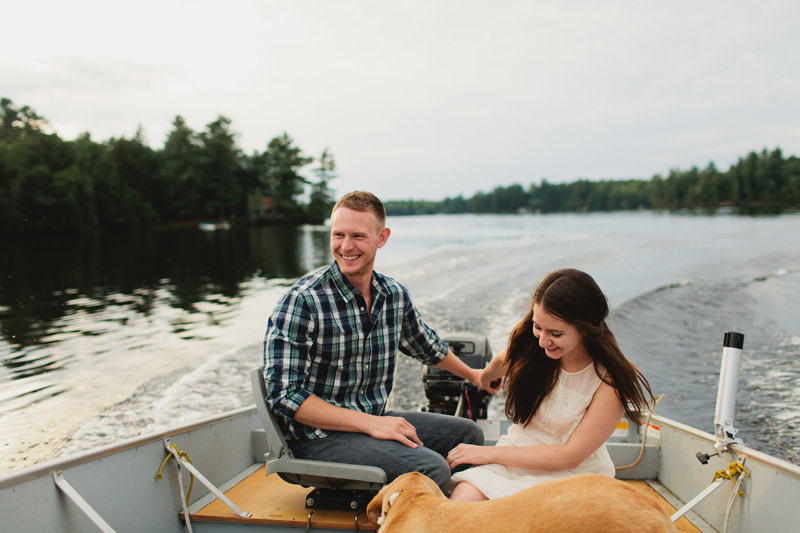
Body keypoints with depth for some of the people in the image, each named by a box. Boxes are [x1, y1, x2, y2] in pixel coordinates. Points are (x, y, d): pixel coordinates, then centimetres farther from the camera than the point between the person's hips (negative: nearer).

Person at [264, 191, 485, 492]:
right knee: (430, 468, -25)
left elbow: (425, 345, 22)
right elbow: (285, 395, -21)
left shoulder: (395, 295, 1)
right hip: (319, 434, -7)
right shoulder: (301, 301, -18)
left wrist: (471, 374, 36)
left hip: (373, 421, 7)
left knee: (469, 434, 10)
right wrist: (369, 423, -24)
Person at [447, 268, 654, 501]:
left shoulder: (612, 380, -19)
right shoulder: (529, 344, -8)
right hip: (519, 454, 3)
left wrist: (490, 453, -17)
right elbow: (501, 361, 18)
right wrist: (483, 378, 40)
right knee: (458, 504, -25)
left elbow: (570, 457, -18)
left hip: (573, 475, -2)